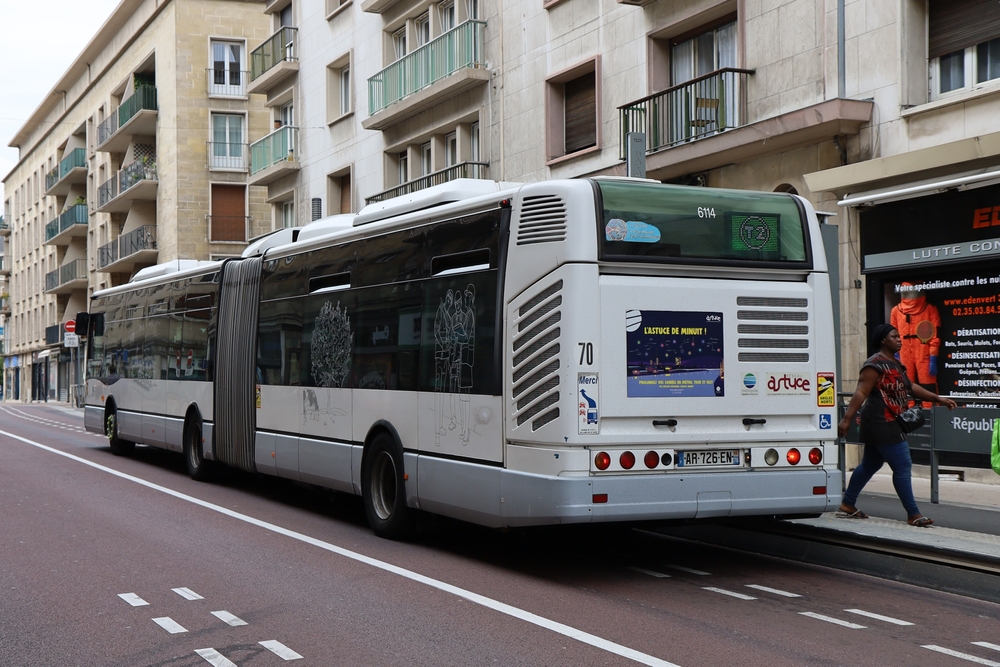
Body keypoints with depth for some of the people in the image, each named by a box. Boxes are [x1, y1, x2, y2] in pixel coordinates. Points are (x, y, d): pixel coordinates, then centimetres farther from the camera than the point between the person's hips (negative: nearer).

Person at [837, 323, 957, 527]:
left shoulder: (894, 364, 17)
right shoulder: (876, 364, -15)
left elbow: (910, 387, 25)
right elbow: (861, 393, -21)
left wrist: (937, 398, 22)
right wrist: (846, 419, -27)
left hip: (888, 424, 11)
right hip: (882, 424, -11)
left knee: (870, 464, 16)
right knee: (902, 467, -9)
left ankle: (847, 505, 23)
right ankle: (913, 514, -4)